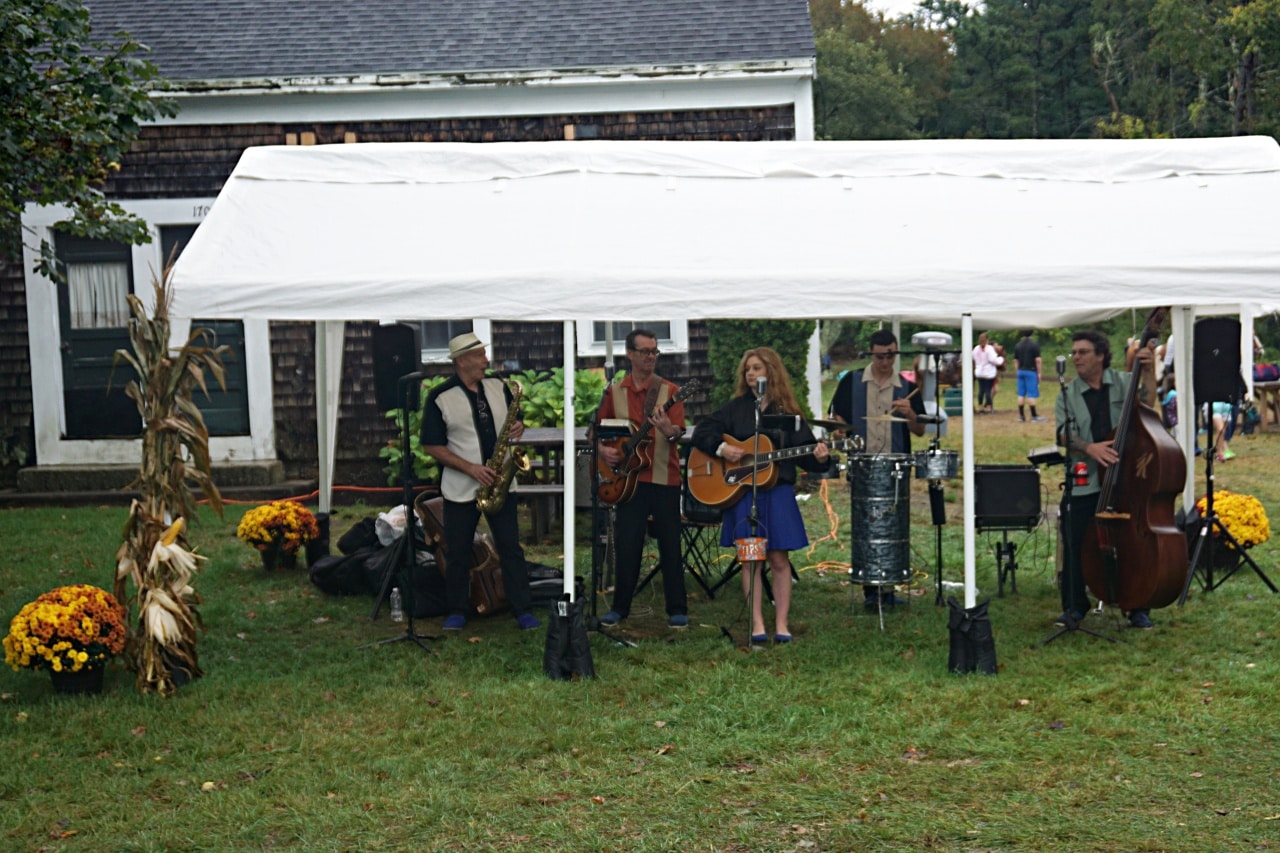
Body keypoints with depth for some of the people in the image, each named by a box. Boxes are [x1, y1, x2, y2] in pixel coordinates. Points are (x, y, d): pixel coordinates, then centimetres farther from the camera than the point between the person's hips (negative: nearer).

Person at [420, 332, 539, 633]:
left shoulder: (498, 387, 5)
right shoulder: (440, 398, -8)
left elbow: (514, 420, 18)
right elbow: (432, 446, -8)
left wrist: (518, 427, -8)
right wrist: (470, 468, -17)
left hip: (500, 483, 3)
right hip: (461, 489, -3)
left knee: (511, 548, 3)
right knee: (457, 552, 6)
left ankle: (522, 610, 10)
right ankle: (457, 612, 20)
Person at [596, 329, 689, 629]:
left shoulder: (669, 390, 0)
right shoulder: (614, 392, 6)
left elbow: (679, 431, -11)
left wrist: (669, 431, -33)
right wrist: (602, 449, -5)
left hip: (665, 478, -2)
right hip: (629, 478, 2)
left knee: (670, 545, 3)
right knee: (627, 545, 5)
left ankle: (677, 609, 10)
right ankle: (620, 607, 17)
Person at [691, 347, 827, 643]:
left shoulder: (787, 411, 7)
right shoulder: (735, 408, 7)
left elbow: (803, 451, 5)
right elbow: (701, 432, 3)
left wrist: (818, 457, -16)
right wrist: (721, 448, -13)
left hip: (778, 490, 0)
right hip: (742, 492, 0)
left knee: (779, 558, -1)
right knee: (750, 558, 1)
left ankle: (782, 624, 5)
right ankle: (757, 624, 5)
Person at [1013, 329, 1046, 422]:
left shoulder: (1018, 345, 9)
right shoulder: (1034, 344, -9)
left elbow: (1015, 360, 12)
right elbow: (1038, 360, -13)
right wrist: (1039, 372, -6)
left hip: (1021, 371, 5)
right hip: (1031, 371, -5)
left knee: (1021, 394, 8)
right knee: (1032, 394, -4)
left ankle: (1021, 415, 10)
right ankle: (1034, 416, -4)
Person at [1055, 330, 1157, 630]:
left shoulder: (1124, 383, 6)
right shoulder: (1068, 395, 7)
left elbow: (1147, 401, -9)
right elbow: (1064, 434, -5)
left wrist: (1147, 371, -20)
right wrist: (1088, 448, -23)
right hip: (1084, 484, 1)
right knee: (1076, 545, 1)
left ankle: (1138, 608, 18)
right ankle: (1074, 606, 18)